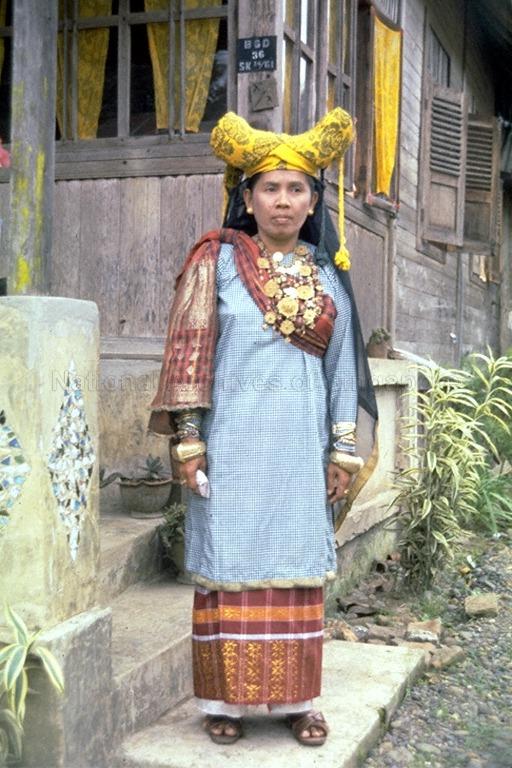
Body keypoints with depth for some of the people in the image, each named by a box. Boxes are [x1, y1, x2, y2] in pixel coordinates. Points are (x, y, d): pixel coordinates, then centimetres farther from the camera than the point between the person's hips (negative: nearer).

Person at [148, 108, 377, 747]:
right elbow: (189, 350, -3)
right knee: (231, 566, 2)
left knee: (297, 568, 8)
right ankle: (225, 697, 15)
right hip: (234, 442, -3)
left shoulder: (327, 273, 10)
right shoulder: (218, 260, 1)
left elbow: (341, 363, 11)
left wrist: (343, 448, 7)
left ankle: (295, 697, 20)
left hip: (301, 445, 3)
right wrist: (187, 437, -9)